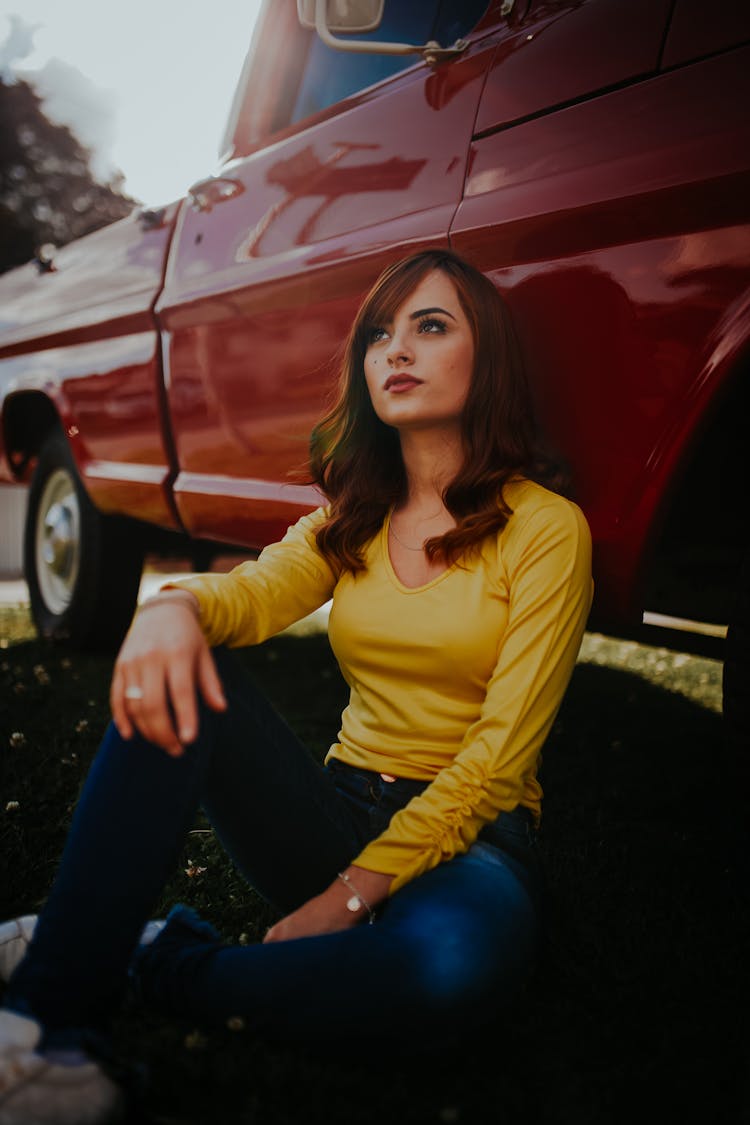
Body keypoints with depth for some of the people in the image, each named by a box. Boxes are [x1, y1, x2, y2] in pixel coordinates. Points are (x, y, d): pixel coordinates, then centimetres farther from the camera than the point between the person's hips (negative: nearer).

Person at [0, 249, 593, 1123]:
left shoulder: (546, 526, -6)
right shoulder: (353, 517, 10)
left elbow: (502, 749, -12)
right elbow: (259, 589, -10)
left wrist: (355, 893, -18)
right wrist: (176, 604, -35)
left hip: (467, 833, -3)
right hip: (337, 811, 4)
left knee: (458, 963, -39)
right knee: (172, 687, -22)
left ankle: (154, 966, -17)